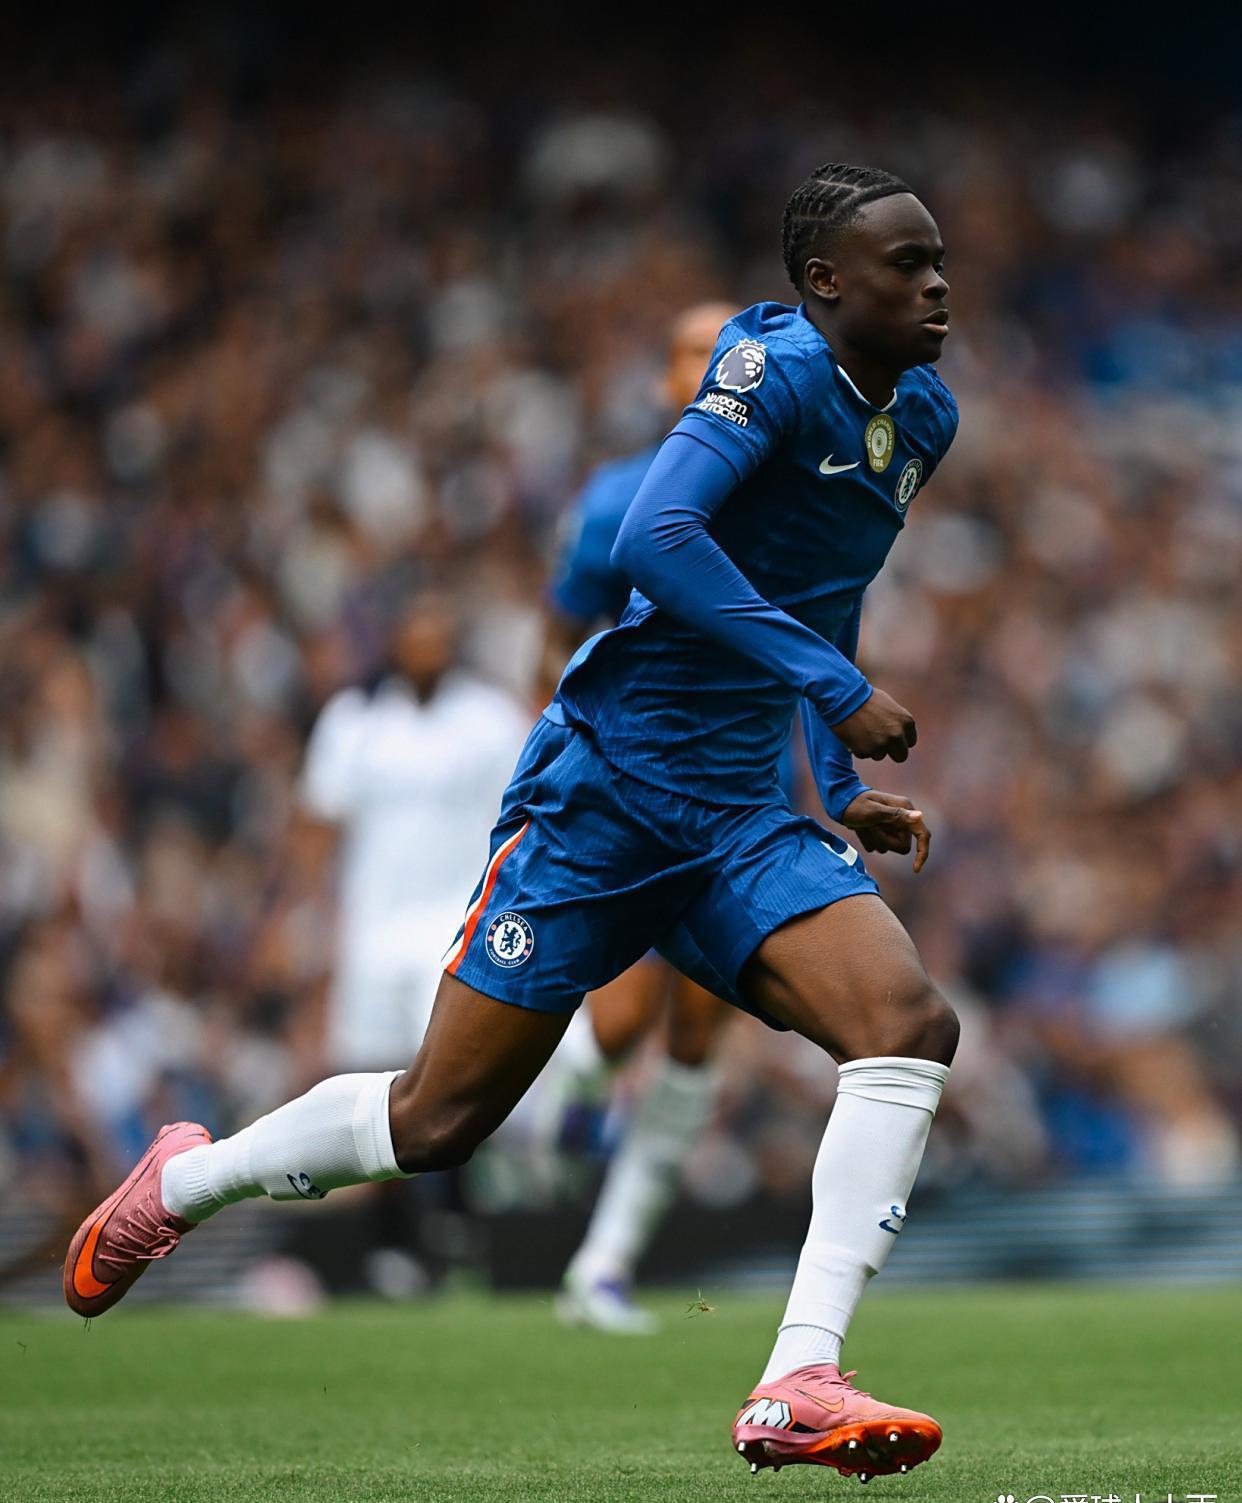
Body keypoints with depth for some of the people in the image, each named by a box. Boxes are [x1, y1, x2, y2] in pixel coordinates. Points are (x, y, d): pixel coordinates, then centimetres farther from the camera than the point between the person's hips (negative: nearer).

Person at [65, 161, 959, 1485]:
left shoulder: (921, 415, 11)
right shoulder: (775, 367, -14)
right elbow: (649, 539, -30)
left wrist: (843, 793, 20)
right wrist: (835, 692, -29)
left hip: (735, 826, 7)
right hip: (604, 789, -7)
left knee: (910, 1022, -19)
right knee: (437, 1119, 1)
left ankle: (797, 1386, -24)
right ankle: (181, 1181, 30)